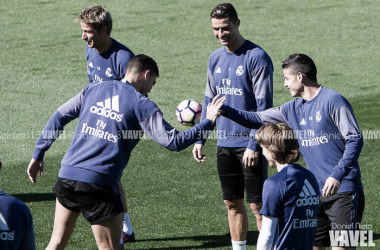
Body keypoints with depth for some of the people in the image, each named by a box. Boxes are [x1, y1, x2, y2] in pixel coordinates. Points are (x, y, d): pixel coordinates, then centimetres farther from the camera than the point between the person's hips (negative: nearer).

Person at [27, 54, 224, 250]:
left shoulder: (93, 89, 15)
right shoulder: (141, 104, -1)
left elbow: (59, 117, 16)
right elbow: (173, 142, -6)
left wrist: (38, 154, 22)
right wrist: (208, 122, 5)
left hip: (67, 174, 5)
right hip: (100, 183, -5)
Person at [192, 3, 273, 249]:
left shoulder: (257, 58, -12)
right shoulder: (215, 58, 9)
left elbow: (264, 105, -14)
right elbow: (209, 101, 18)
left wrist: (254, 145, -20)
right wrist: (200, 139, 11)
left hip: (250, 145, -6)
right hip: (225, 144, 6)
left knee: (258, 204, -4)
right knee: (233, 203, 11)